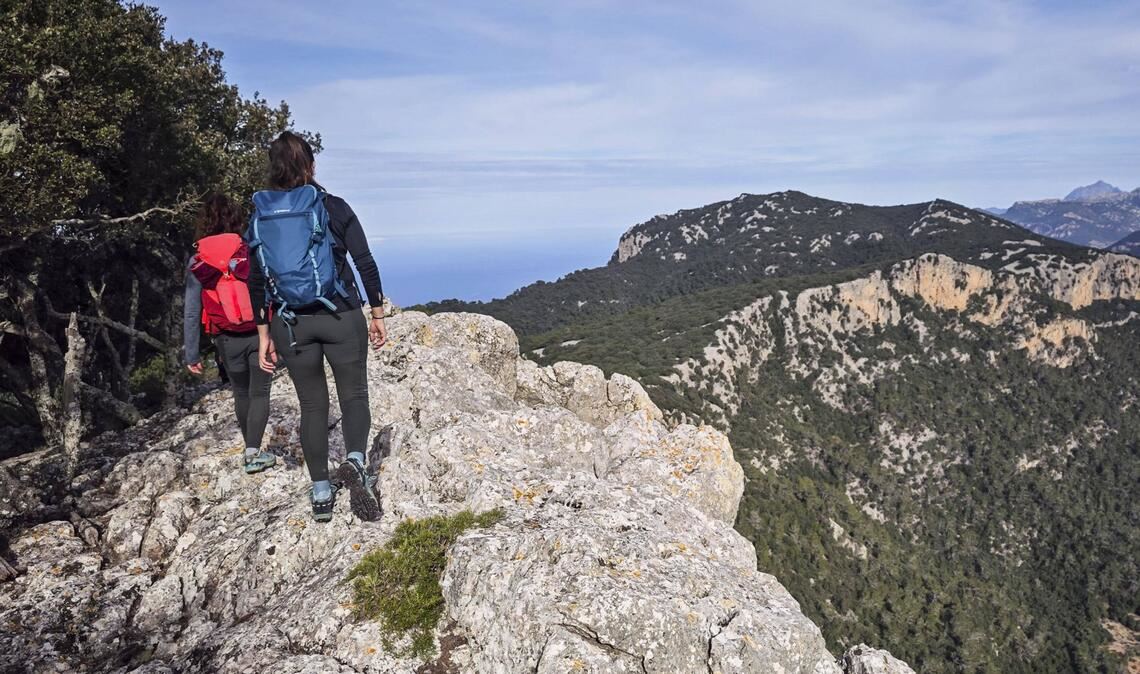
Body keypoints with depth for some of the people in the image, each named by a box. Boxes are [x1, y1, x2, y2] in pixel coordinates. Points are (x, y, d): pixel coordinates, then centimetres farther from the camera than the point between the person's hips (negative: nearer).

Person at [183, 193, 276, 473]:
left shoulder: (196, 261, 1)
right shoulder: (252, 250, -3)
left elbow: (191, 312, 1)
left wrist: (191, 353, 8)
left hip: (227, 340, 2)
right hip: (260, 333, -2)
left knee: (241, 393, 20)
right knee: (259, 393, 6)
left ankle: (250, 449, 31)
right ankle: (254, 453, -3)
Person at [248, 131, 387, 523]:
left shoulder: (261, 218, 4)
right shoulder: (334, 207, -5)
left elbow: (256, 283, 5)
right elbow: (365, 264, -7)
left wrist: (264, 336, 12)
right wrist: (377, 315, 1)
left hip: (290, 324, 3)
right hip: (341, 317, -3)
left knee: (312, 405, 14)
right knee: (354, 395, 13)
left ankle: (321, 495, 18)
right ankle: (355, 462, -14)